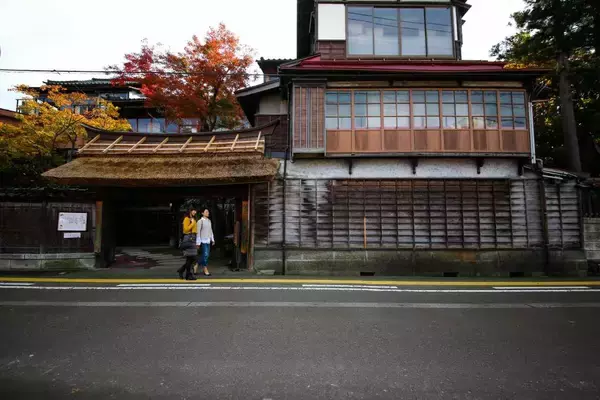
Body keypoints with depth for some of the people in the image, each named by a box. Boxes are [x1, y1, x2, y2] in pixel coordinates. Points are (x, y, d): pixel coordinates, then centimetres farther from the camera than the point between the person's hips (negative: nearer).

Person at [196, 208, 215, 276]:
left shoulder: (209, 221, 13)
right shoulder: (200, 221, -7)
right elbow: (198, 232, -9)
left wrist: (212, 239, 15)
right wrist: (198, 243, -12)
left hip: (208, 241, 7)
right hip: (203, 241, -7)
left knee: (206, 255, 10)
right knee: (205, 255, -6)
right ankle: (205, 270, 3)